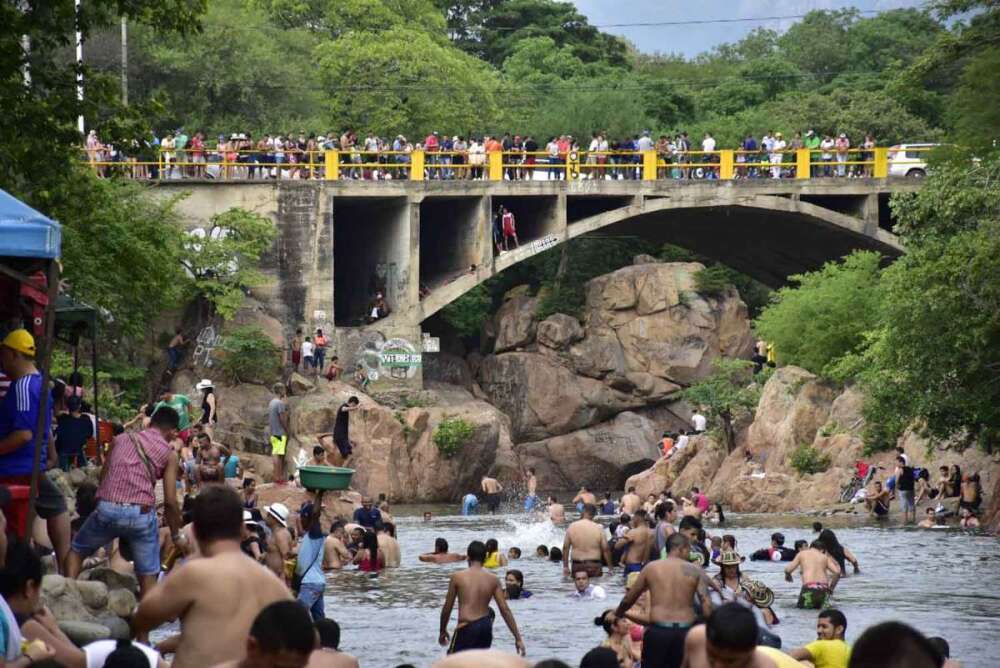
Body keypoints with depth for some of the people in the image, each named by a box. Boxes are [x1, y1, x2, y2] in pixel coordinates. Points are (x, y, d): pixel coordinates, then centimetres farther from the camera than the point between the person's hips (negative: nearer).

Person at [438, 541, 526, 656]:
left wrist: (442, 631, 17)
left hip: (467, 628, -5)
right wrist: (518, 638, 4)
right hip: (486, 627, 5)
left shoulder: (457, 577, -4)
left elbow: (447, 607, 1)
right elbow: (505, 610, 1)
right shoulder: (493, 580, 3)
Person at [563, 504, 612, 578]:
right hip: (594, 565, -1)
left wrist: (565, 566, 10)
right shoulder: (598, 528, -5)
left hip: (577, 566, 1)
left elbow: (565, 548, 3)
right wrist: (610, 568, 5)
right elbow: (605, 549, -4)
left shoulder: (571, 527, -1)